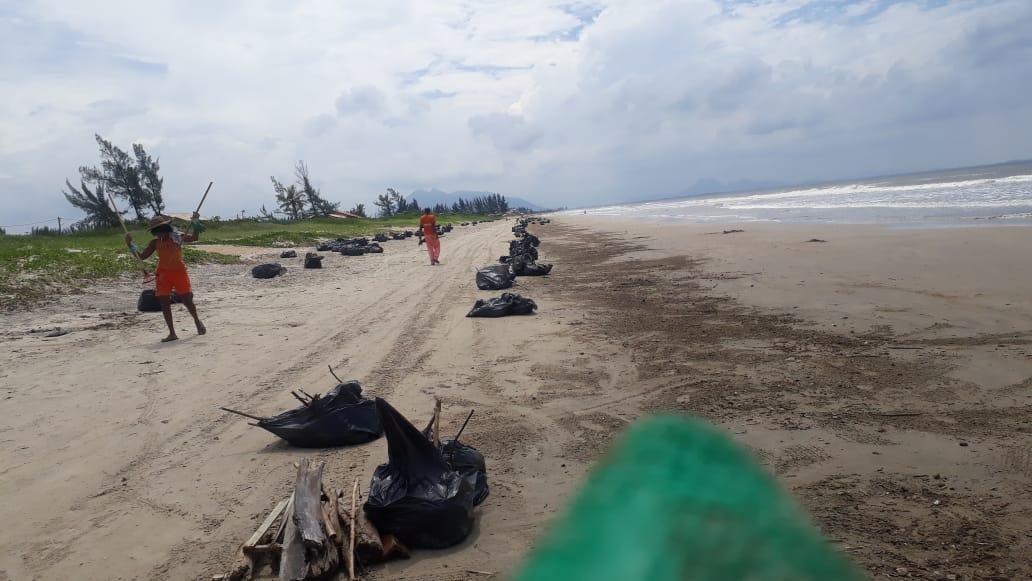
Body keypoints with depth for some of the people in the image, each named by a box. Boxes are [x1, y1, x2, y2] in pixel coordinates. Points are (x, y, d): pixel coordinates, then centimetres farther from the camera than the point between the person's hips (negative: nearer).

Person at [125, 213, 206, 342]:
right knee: (164, 303, -1)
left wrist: (195, 223, -23)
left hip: (179, 272, -4)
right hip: (163, 274, 4)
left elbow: (194, 238, -12)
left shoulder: (177, 237, -2)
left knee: (187, 300, -3)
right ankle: (172, 333, 6)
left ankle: (197, 321, 25)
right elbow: (142, 256, 11)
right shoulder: (155, 242, 7)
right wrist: (130, 244, 3)